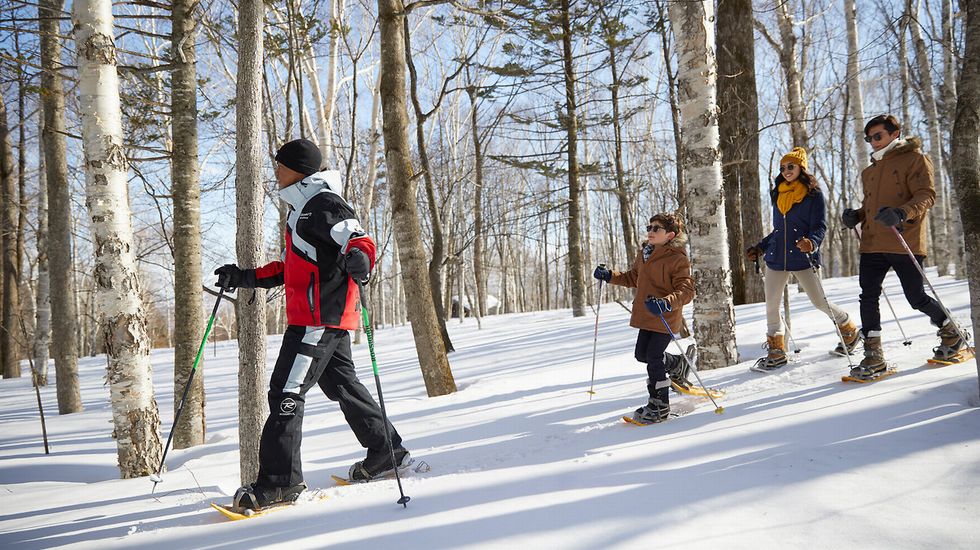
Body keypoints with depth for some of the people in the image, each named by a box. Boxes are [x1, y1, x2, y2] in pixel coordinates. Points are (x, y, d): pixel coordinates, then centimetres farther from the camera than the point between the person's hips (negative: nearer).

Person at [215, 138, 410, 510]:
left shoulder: (323, 203, -9)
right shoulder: (302, 208, 23)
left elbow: (359, 240, -22)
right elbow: (292, 268, 28)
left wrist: (360, 260, -45)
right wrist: (244, 278, 24)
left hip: (321, 316, -11)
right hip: (324, 317, 11)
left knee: (286, 392, -10)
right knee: (341, 385, 17)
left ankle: (280, 480, -5)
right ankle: (386, 452, 28)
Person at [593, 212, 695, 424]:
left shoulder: (678, 258, -14)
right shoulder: (644, 254, 9)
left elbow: (687, 290, -21)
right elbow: (633, 278, 25)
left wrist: (666, 303, -38)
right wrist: (609, 276, 12)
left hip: (666, 318, -8)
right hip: (646, 317, 8)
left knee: (653, 357, -8)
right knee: (641, 354, 13)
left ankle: (660, 405, 6)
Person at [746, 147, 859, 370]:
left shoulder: (814, 195, 0)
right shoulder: (778, 195, 16)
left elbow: (820, 227, -8)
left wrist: (812, 243, -28)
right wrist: (759, 248, 20)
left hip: (802, 259, -5)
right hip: (776, 258, 5)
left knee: (819, 302, -1)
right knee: (771, 305, 0)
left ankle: (850, 331, 25)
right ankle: (776, 351, 10)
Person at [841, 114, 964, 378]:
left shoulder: (914, 159, 1)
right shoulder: (870, 171, 22)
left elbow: (927, 195, -10)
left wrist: (903, 213, -28)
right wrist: (855, 216, 7)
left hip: (905, 243, -6)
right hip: (873, 244, 6)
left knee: (916, 298, 2)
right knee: (868, 297, -5)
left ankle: (951, 333, 30)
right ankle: (873, 356, 0)